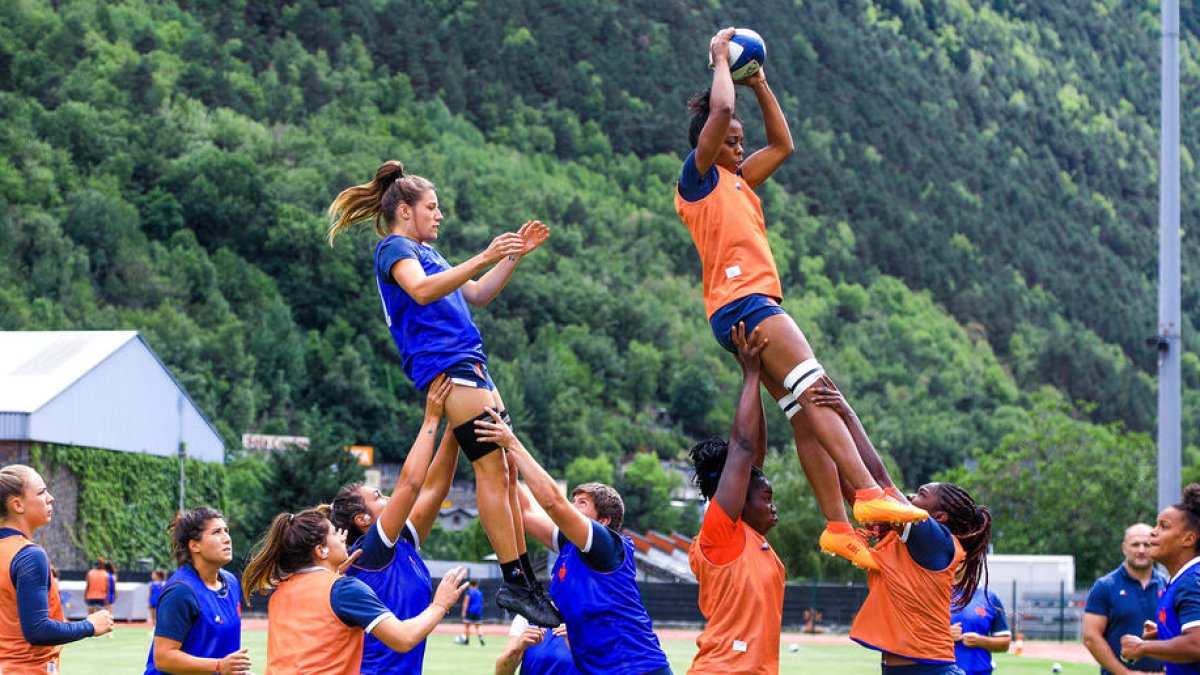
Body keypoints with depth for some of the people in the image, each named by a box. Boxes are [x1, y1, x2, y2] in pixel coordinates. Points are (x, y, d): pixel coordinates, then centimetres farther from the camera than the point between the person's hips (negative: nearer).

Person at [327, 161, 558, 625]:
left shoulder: (421, 251, 27)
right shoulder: (394, 248, -2)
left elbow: (476, 295, 31)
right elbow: (421, 290, -23)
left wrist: (515, 254, 19)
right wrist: (483, 258, -29)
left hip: (469, 368, 10)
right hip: (445, 365, -10)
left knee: (503, 472, 5)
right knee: (492, 470, -15)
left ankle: (524, 578, 4)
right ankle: (515, 582, -18)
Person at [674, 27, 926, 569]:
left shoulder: (736, 181, 27)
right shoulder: (697, 176, 2)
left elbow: (782, 145, 36)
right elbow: (721, 109, -11)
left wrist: (759, 84, 31)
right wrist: (720, 58, 4)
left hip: (758, 308, 10)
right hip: (742, 302, -10)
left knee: (807, 416, 1)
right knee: (816, 391, -21)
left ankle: (838, 525, -5)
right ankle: (868, 493, -32)